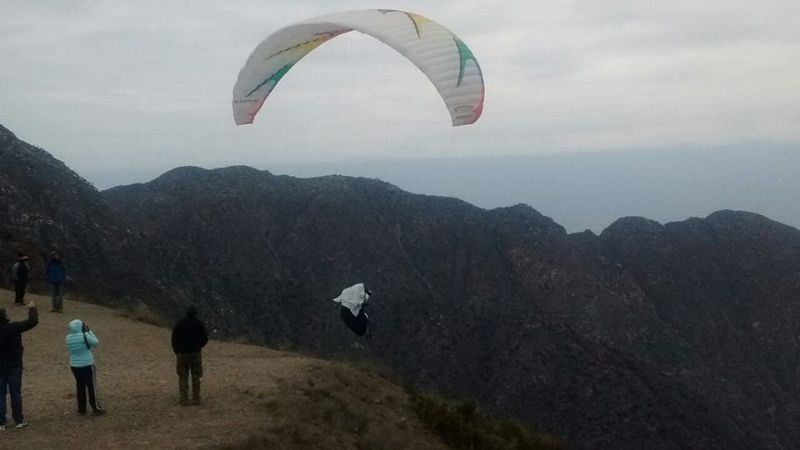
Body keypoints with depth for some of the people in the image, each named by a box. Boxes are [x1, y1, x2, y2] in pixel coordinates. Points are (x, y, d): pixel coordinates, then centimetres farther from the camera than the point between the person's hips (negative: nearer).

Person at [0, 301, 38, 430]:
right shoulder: (13, 327, -15)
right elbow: (32, 321, -11)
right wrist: (32, 309, 4)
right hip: (14, 367, -2)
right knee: (15, 393, 8)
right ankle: (18, 421, 13)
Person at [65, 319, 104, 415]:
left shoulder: (68, 338, -3)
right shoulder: (85, 336, -18)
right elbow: (95, 342, -4)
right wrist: (89, 331, 0)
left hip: (75, 366, 5)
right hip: (87, 365, -5)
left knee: (80, 387, 15)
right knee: (92, 387, 5)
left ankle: (81, 409, 20)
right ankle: (96, 408, 11)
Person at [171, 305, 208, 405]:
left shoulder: (179, 324, -3)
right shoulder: (199, 324, -4)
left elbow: (174, 339, -3)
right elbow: (205, 339, -2)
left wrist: (177, 351, 10)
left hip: (182, 353, 0)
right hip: (196, 353, 0)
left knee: (183, 378, 4)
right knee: (196, 378, 7)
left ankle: (184, 400, 0)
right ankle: (196, 399, 6)